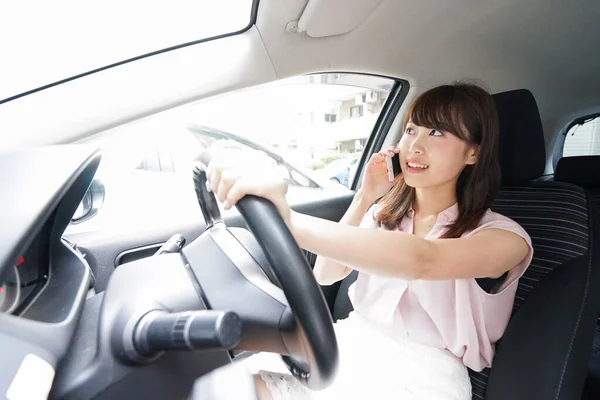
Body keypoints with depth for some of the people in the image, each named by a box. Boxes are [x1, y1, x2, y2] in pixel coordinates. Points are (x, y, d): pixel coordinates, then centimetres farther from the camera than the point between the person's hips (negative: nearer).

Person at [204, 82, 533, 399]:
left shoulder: (502, 236, -9)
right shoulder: (386, 212, 7)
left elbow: (424, 262, -32)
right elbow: (326, 275, 0)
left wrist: (287, 222, -44)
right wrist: (364, 198, -9)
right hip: (353, 344, 4)